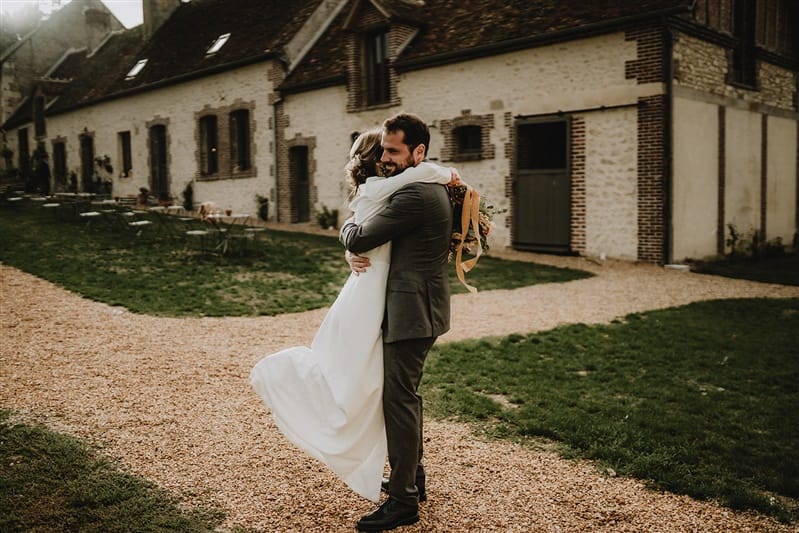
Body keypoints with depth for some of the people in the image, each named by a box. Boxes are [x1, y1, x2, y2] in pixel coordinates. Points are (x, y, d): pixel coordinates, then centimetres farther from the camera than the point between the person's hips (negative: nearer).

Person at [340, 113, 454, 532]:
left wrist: (349, 228, 5)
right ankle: (412, 477, 33)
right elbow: (374, 235, 18)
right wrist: (355, 252, -4)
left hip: (411, 311, -11)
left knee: (398, 399, -5)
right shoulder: (431, 187, 15)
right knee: (405, 395, 19)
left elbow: (357, 237, -19)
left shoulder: (415, 194, -20)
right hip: (418, 308, 11)